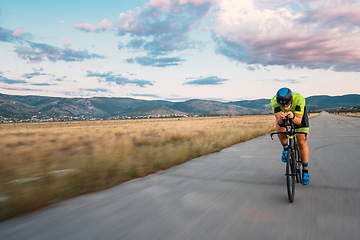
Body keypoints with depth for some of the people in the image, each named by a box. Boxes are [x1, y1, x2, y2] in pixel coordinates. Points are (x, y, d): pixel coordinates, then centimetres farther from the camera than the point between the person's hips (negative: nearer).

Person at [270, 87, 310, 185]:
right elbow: (279, 122, -37)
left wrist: (292, 117, -59)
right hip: (282, 116, 1)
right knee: (280, 128, -31)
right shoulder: (274, 101, -36)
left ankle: (305, 171, 4)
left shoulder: (299, 99, -39)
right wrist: (281, 118, -59)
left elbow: (299, 121, -38)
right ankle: (286, 148, -1)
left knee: (302, 142, -9)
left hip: (299, 114, -1)